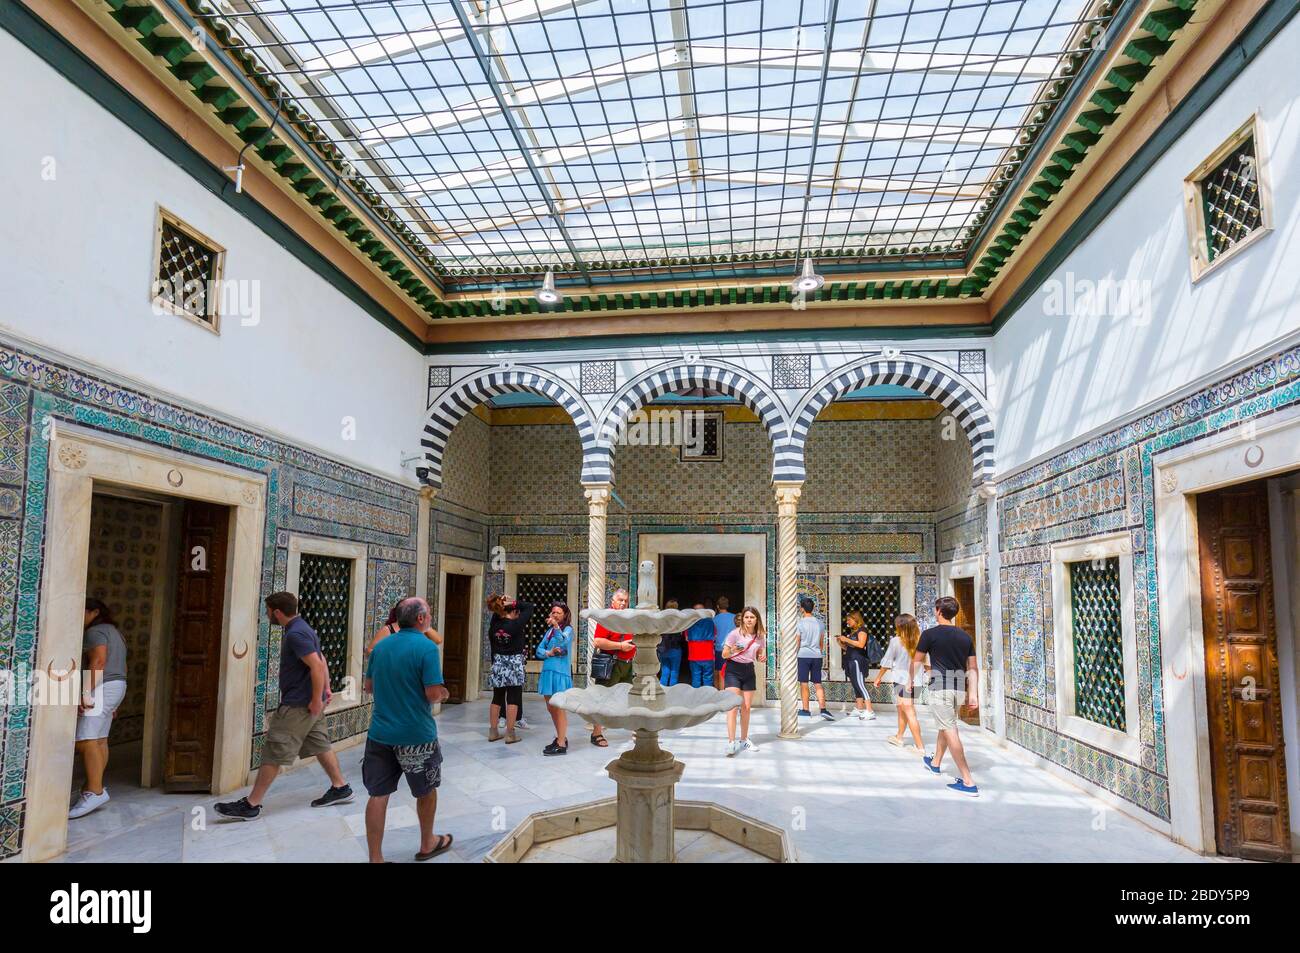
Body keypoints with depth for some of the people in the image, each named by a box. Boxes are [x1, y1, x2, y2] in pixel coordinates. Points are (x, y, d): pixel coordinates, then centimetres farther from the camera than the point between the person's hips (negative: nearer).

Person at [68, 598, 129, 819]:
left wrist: (86, 693, -26)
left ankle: (95, 792, -21)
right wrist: (114, 701, 23)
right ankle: (94, 787, 11)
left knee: (86, 740, -15)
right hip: (116, 686, 10)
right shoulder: (113, 632, 21)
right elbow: (121, 669, 21)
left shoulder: (95, 632, -8)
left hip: (99, 688, -10)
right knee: (99, 740, 9)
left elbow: (98, 662, -22)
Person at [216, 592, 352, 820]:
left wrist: (317, 700, -22)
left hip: (298, 706, -10)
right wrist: (326, 689, 18)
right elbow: (322, 661, 19)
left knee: (273, 753, -3)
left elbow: (317, 666, -26)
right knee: (320, 745, 15)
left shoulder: (295, 634, -19)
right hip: (310, 703, 10)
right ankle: (340, 788, 21)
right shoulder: (302, 628, 13)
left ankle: (251, 805, 4)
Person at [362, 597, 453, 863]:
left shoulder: (381, 646, 4)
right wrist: (442, 693, 2)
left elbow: (369, 686, 13)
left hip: (380, 732, 4)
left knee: (378, 795, 7)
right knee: (426, 790, 17)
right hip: (416, 735, -4)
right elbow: (433, 694, -19)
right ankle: (427, 844, 34)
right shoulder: (426, 647, -16)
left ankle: (375, 858, 9)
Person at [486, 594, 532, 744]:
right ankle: (510, 734, 2)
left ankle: (493, 732, 17)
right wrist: (513, 603, -9)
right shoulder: (516, 624, -12)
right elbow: (529, 606, -6)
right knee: (513, 699, 0)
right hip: (514, 664, -5)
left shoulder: (493, 626, 0)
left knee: (497, 698, 12)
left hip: (498, 663, 5)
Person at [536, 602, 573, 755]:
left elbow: (563, 642, -25)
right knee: (551, 708, 14)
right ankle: (560, 737, 27)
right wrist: (548, 653, -10)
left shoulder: (568, 629, -4)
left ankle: (562, 744, -3)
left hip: (560, 672, -7)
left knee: (559, 708, -6)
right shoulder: (549, 631, 15)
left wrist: (556, 626, -36)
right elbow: (539, 650, 11)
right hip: (547, 671, 7)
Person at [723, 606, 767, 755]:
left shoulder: (760, 636, 1)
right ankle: (731, 742, -17)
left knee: (746, 707, 10)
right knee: (733, 705, -15)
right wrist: (732, 650, -30)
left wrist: (762, 658, -8)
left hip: (749, 671, 5)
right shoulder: (735, 633, -13)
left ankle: (744, 740, 24)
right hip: (733, 670, -5)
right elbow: (724, 655, -9)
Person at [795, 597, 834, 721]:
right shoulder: (820, 623, 8)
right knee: (818, 683, 7)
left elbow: (797, 643, -6)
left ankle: (806, 710, 9)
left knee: (804, 683, 4)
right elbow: (821, 643, 15)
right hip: (817, 656, 4)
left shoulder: (800, 623, -8)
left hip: (803, 655, -4)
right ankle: (823, 709, -4)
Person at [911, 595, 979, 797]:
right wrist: (973, 693, 6)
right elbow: (972, 668, 5)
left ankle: (968, 783, -11)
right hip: (960, 688, 6)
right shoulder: (965, 636, 8)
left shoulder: (930, 634, -6)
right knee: (945, 726, 24)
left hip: (940, 687, -6)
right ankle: (935, 763, 43)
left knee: (950, 731, -6)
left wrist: (911, 679, 21)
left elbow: (917, 661, 5)